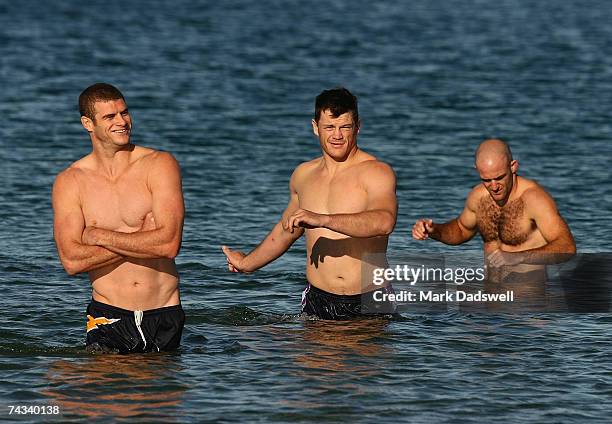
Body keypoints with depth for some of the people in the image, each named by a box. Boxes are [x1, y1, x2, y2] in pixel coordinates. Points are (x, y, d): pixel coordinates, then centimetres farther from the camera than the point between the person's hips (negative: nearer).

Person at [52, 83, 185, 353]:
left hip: (164, 318, 0)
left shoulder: (160, 165, -3)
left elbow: (170, 244, -15)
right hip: (109, 319, 0)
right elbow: (71, 261, -11)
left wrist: (100, 236, -10)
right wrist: (143, 239, -13)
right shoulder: (69, 182, 0)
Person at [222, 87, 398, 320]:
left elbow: (384, 222, -27)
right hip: (317, 301, 4)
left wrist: (322, 220, -36)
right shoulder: (303, 175, 13)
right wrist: (247, 263, 44)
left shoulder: (376, 172, -6)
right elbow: (286, 229, 31)